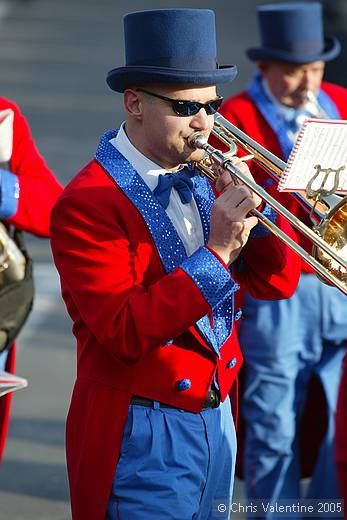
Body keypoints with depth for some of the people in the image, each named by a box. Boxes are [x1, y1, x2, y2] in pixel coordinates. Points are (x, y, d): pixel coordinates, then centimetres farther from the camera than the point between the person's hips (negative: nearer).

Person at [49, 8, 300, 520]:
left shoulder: (202, 176, 6)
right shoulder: (87, 204, -16)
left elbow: (277, 282, 5)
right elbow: (125, 334, -24)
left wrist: (251, 206, -11)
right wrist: (217, 252, -24)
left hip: (216, 419, 7)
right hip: (142, 435, -7)